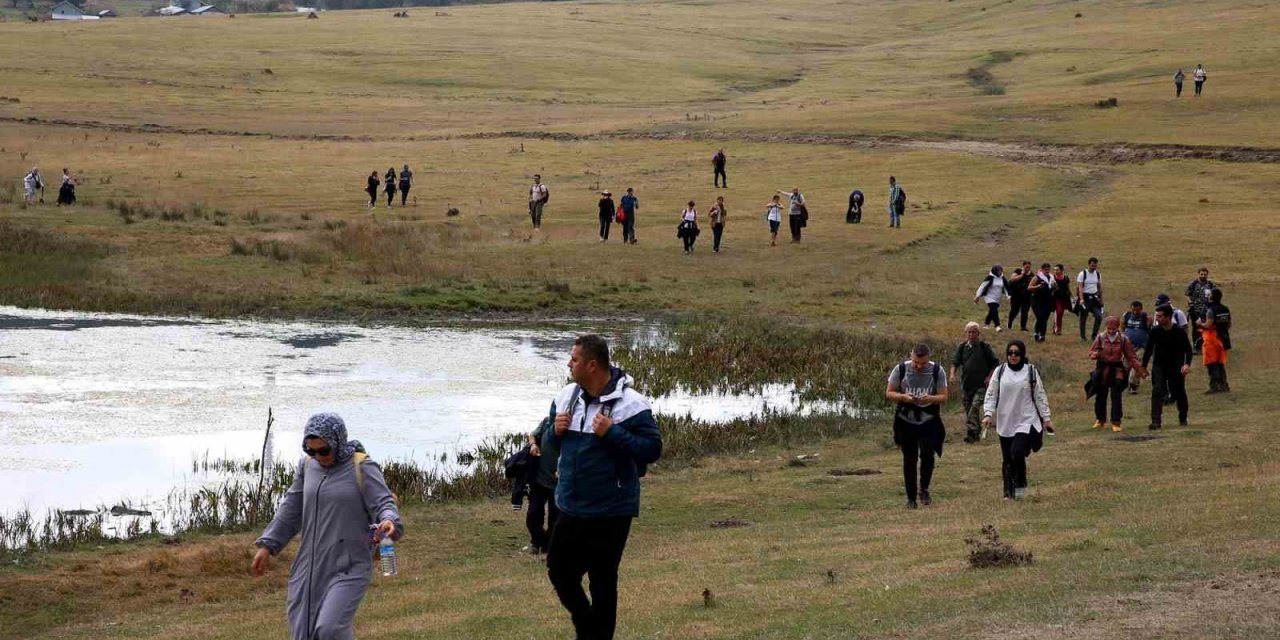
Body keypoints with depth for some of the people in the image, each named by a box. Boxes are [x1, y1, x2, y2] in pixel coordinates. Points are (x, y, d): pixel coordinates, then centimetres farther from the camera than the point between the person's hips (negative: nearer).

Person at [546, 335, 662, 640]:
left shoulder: (629, 403, -16)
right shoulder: (566, 397, 4)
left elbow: (652, 449, -18)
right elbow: (550, 442, 17)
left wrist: (611, 433, -26)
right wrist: (556, 431, -7)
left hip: (611, 512, -7)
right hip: (571, 509, 7)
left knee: (603, 581, 4)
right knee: (559, 570, 13)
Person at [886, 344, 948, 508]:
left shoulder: (937, 371, -7)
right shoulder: (901, 369, -7)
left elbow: (943, 396, -3)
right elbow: (889, 393, -1)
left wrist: (929, 399, -24)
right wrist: (904, 397, -20)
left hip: (929, 421, -1)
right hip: (906, 421, 1)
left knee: (927, 454, -17)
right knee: (909, 460, 4)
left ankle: (924, 489, 6)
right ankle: (911, 498, 15)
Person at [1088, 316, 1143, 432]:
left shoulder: (1123, 339, -3)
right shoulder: (1100, 338, -3)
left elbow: (1131, 356, 2)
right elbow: (1091, 352, 3)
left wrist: (1138, 368, -8)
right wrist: (1095, 355, -21)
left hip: (1117, 370, -1)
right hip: (1102, 370, 1)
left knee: (1116, 396, -3)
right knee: (1101, 396, 11)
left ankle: (1116, 422, 1)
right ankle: (1100, 419, 27)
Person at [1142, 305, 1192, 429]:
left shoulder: (1179, 332, -13)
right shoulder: (1155, 331, -6)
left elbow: (1188, 349, -7)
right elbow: (1148, 349, 4)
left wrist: (1187, 364, -22)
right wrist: (1144, 366, 6)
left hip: (1176, 367, -1)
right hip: (1159, 366, 1)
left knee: (1179, 393, 10)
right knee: (1157, 392, -13)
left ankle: (1183, 418, 32)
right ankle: (1156, 421, -17)